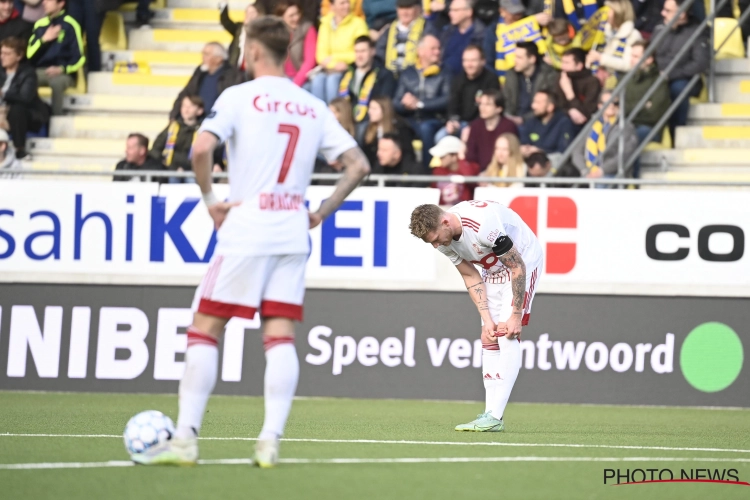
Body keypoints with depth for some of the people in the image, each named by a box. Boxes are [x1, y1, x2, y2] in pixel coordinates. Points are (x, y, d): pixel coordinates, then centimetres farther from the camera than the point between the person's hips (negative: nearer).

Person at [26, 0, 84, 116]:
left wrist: (62, 69, -20)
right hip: (40, 72, 4)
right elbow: (30, 55, 10)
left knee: (57, 82, -39)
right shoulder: (40, 24, 13)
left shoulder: (70, 25, -2)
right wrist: (44, 39, -5)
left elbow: (79, 58, -3)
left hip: (62, 73, -4)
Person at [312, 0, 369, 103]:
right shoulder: (325, 24, 11)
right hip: (330, 68, 3)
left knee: (333, 80, -33)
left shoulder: (357, 23, 0)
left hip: (351, 68, -3)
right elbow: (321, 55, 6)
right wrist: (335, 64, -14)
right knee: (318, 80, -29)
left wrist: (334, 57, -8)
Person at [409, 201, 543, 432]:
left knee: (508, 337, -17)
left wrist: (516, 316, -21)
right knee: (488, 339, 0)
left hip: (524, 259, -8)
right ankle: (491, 413, 1)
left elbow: (517, 267, -26)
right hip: (494, 269, 8)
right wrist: (487, 319, -11)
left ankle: (494, 417, -23)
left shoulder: (483, 226, -36)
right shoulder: (443, 238, -12)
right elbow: (471, 277, -2)